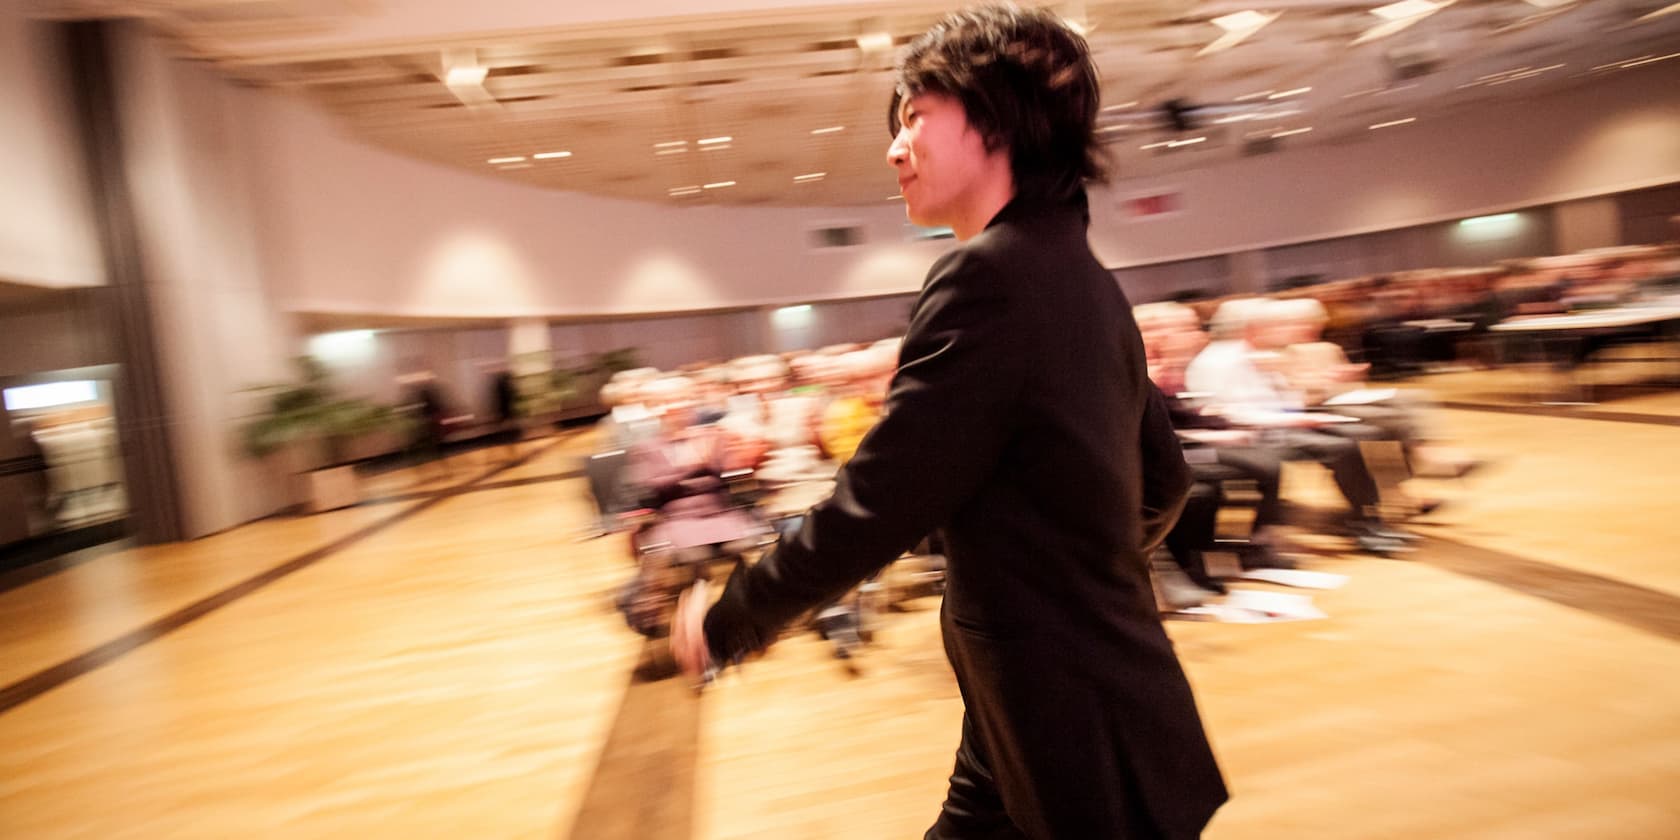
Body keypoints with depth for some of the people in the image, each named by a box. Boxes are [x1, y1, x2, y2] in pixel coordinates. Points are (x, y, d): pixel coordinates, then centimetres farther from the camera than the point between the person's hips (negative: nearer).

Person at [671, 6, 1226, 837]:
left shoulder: (991, 273, -23)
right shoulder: (1085, 277, 6)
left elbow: (872, 506, -21)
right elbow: (1164, 478, 14)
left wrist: (727, 621, -7)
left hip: (1076, 737, -9)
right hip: (1057, 708, 9)